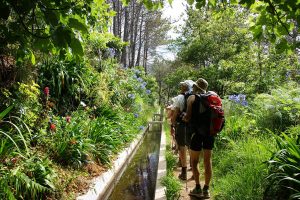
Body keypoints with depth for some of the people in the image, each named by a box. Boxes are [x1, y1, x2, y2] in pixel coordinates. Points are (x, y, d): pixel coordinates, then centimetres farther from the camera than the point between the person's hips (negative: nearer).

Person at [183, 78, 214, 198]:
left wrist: (184, 118, 10)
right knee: (207, 162, 10)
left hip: (198, 132, -4)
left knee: (194, 162, 9)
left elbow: (188, 117, -11)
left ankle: (198, 189, 11)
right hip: (210, 131, 5)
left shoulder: (192, 98, -3)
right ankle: (206, 190, 16)